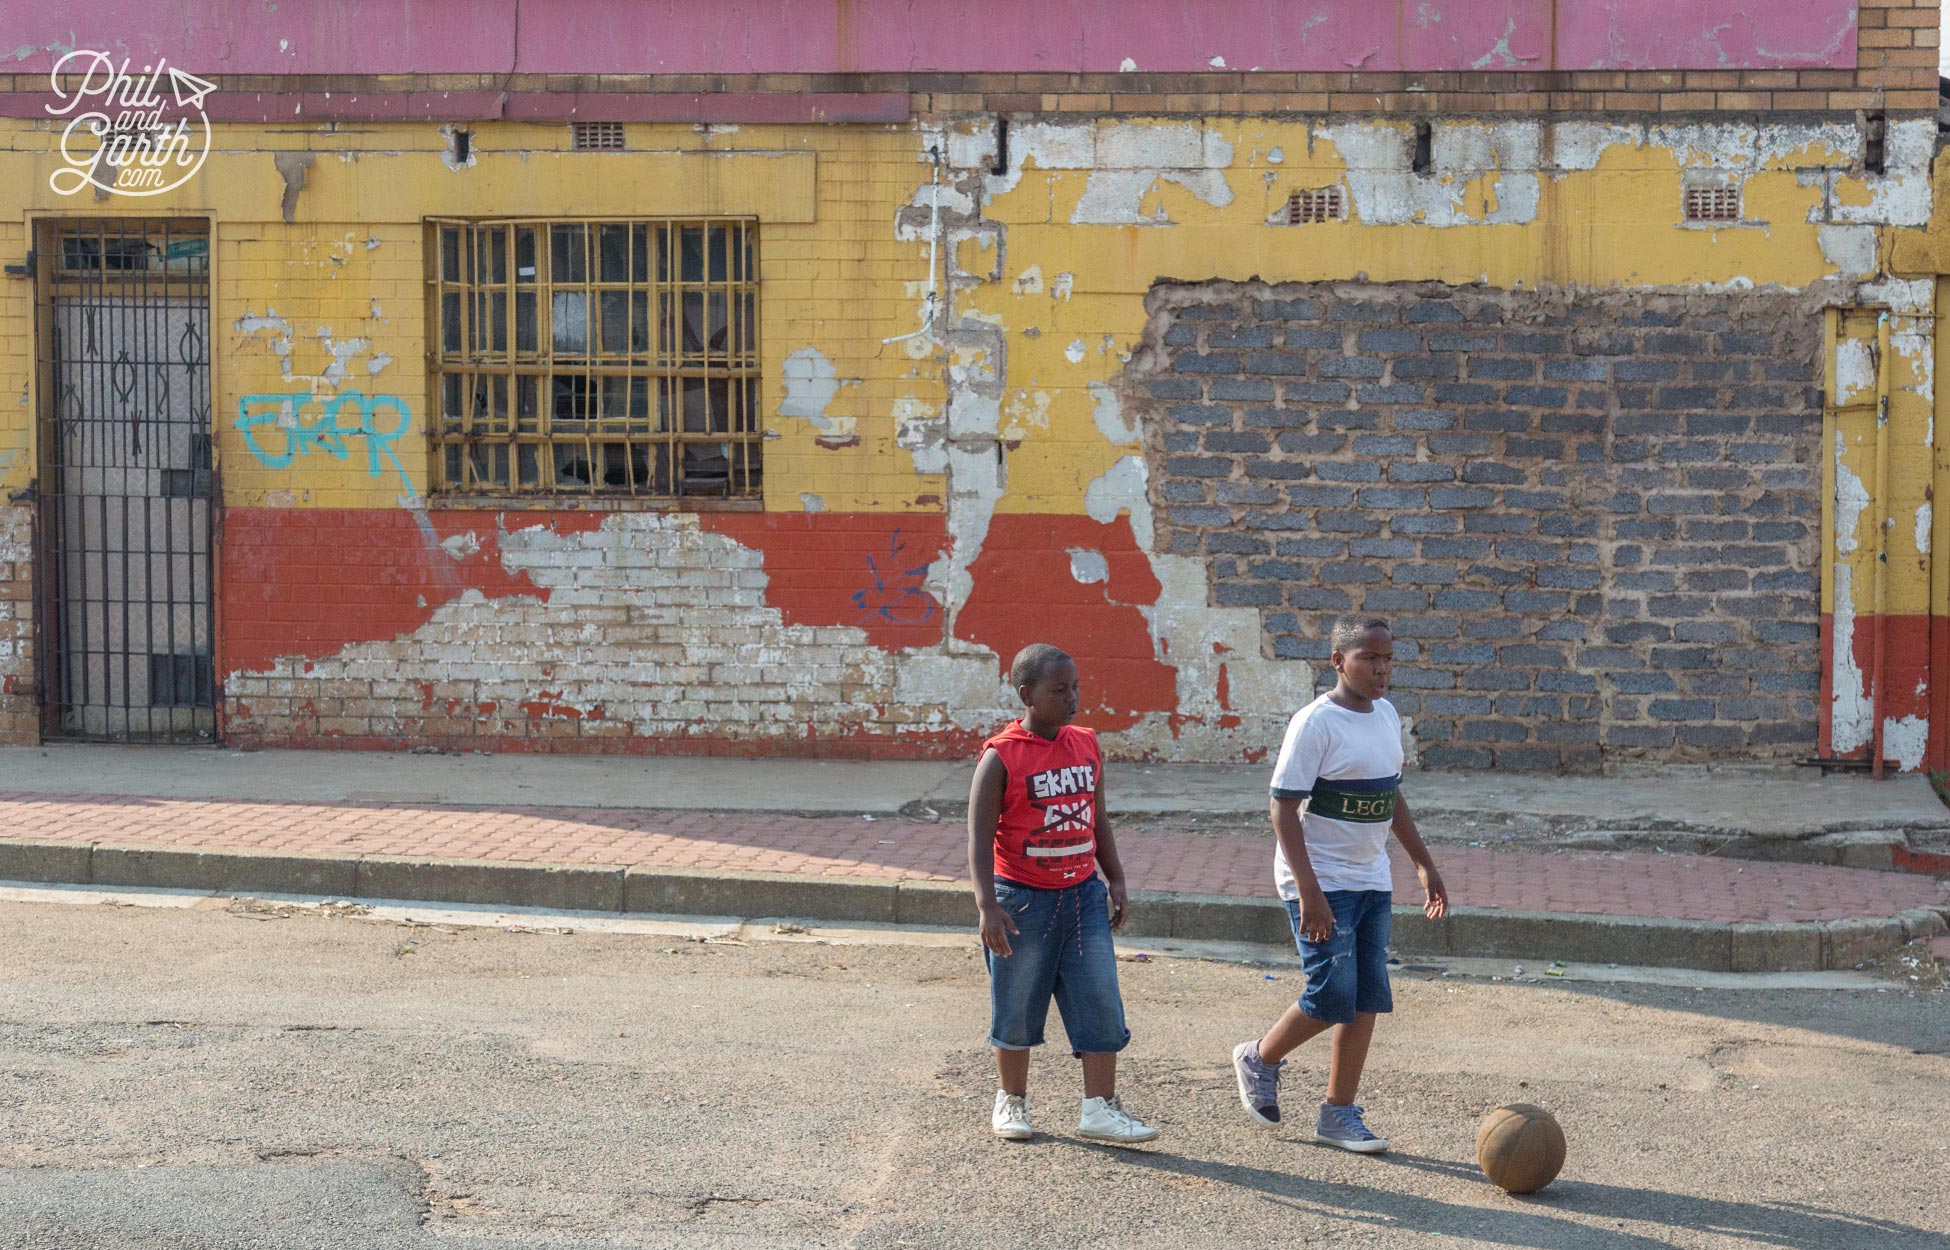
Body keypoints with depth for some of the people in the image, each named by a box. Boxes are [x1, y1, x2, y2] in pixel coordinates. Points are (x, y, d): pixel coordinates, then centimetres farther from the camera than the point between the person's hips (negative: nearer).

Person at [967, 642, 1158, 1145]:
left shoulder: (1086, 746, 5)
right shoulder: (1001, 757, -12)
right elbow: (980, 836, -14)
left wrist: (1115, 882, 12)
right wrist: (988, 906, -22)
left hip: (1083, 895, 5)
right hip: (1023, 897, -5)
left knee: (1101, 1002, -1)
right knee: (1017, 1009, 8)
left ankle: (1100, 1108, 5)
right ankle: (1012, 1100, 25)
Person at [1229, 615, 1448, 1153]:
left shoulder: (1386, 714, 9)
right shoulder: (1316, 723, -15)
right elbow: (1283, 809, -17)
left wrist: (1423, 863, 20)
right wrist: (1309, 892, -23)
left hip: (1371, 881, 7)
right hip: (1321, 882, -7)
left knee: (1367, 1001, 4)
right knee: (1332, 997, -9)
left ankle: (1339, 1113, 13)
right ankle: (1260, 1060, 17)